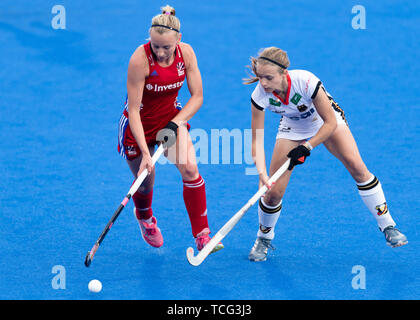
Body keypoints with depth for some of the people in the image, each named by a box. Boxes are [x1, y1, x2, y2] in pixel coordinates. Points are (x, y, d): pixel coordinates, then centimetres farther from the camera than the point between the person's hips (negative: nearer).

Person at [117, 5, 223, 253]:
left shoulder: (186, 53, -16)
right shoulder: (140, 60, -29)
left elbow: (197, 97, -8)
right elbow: (133, 110, -27)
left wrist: (174, 125, -21)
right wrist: (145, 153, -31)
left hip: (171, 118, 3)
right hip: (140, 124, -3)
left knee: (190, 168, -17)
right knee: (146, 182, 8)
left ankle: (202, 236, -11)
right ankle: (144, 216, 46)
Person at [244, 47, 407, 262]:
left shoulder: (306, 82, -38)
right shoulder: (260, 95, -30)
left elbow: (330, 122, -27)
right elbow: (257, 140, -25)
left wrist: (307, 147, -34)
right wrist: (262, 173, -38)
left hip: (327, 121, -2)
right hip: (293, 127, 2)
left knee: (356, 166, -23)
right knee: (273, 191, -8)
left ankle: (387, 227, -9)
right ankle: (264, 238, 21)